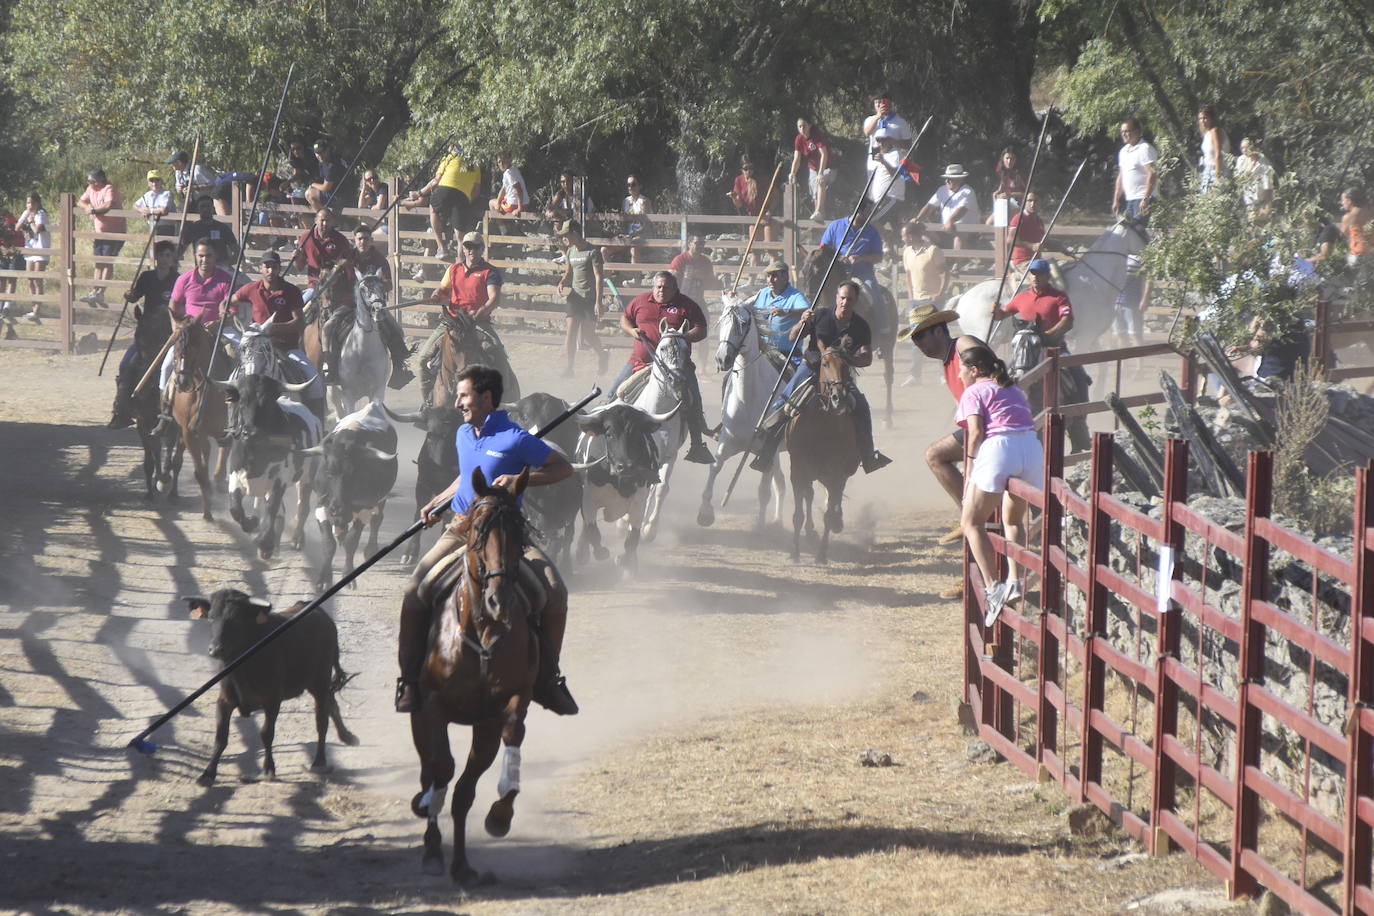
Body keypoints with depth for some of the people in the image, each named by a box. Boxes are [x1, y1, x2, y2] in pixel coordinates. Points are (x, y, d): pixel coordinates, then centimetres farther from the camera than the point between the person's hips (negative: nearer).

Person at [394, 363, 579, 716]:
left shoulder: (515, 439, -9)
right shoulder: (463, 435, 11)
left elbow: (564, 468, -5)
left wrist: (520, 479, -18)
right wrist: (437, 504, 19)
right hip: (462, 528, 4)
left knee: (555, 590, -21)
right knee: (414, 590, -18)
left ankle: (548, 677, -2)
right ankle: (409, 678, -7)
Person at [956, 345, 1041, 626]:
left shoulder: (974, 392, 9)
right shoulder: (1013, 390, 29)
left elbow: (975, 431, -5)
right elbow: (1026, 421, 19)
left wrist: (971, 463, 8)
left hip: (999, 447, -6)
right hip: (1033, 448, 7)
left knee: (972, 522, 3)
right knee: (1013, 519, 26)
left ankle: (993, 587, -10)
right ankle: (1015, 581, 12)